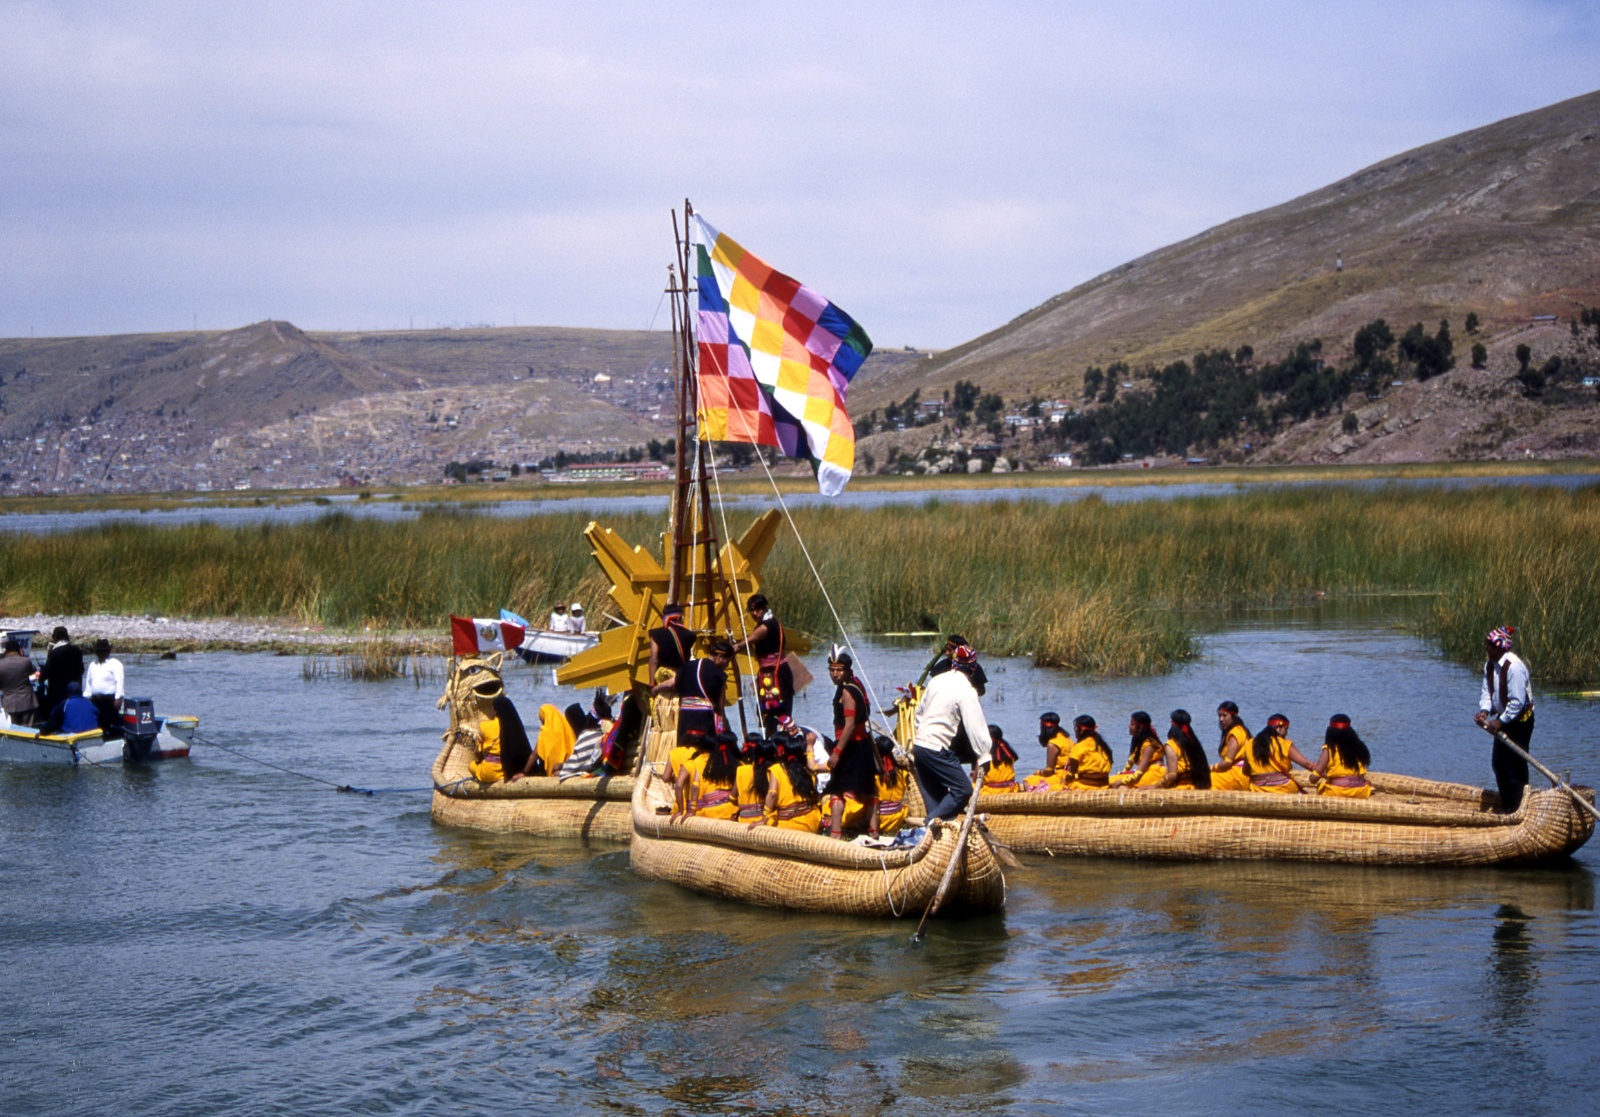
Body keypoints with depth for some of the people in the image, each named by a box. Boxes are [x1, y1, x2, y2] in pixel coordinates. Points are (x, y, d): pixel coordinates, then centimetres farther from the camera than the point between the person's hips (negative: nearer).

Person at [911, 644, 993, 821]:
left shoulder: (936, 680, 11)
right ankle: (931, 823, -13)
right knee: (963, 789, -6)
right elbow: (975, 725, -17)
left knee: (935, 796, 15)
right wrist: (984, 755, -14)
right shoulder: (966, 690, -11)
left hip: (919, 745, 8)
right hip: (936, 749, -8)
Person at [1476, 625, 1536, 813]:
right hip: (1504, 718, 9)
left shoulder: (1514, 666, -25)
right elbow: (1487, 690, 7)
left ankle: (1515, 808, 4)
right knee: (1498, 762, 13)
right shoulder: (1490, 664, 2)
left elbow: (1517, 701, -25)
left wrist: (1501, 721, -22)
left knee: (1514, 764, -4)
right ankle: (1505, 804, 25)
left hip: (1520, 721, -9)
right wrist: (1485, 710, -11)